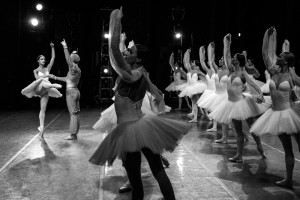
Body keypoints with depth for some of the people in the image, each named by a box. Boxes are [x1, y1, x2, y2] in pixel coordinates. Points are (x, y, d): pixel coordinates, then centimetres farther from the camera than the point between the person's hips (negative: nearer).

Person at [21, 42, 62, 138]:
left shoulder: (47, 68, 17)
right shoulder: (36, 70, 11)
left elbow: (53, 57, 12)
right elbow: (37, 78, -11)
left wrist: (52, 47, 10)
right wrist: (46, 76, -24)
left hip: (45, 91, 2)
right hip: (38, 89, -2)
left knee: (43, 109, -3)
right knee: (42, 81, -34)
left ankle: (41, 127, -4)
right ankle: (53, 85, -63)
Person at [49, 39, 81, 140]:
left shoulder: (73, 68, -12)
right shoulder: (77, 70, 14)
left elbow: (67, 58, -16)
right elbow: (67, 79, 22)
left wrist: (65, 47, -8)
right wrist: (55, 77, 28)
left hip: (71, 92, -9)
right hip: (76, 91, 9)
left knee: (73, 113, -6)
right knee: (76, 113, 10)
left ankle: (73, 134, -2)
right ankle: (74, 133, 16)